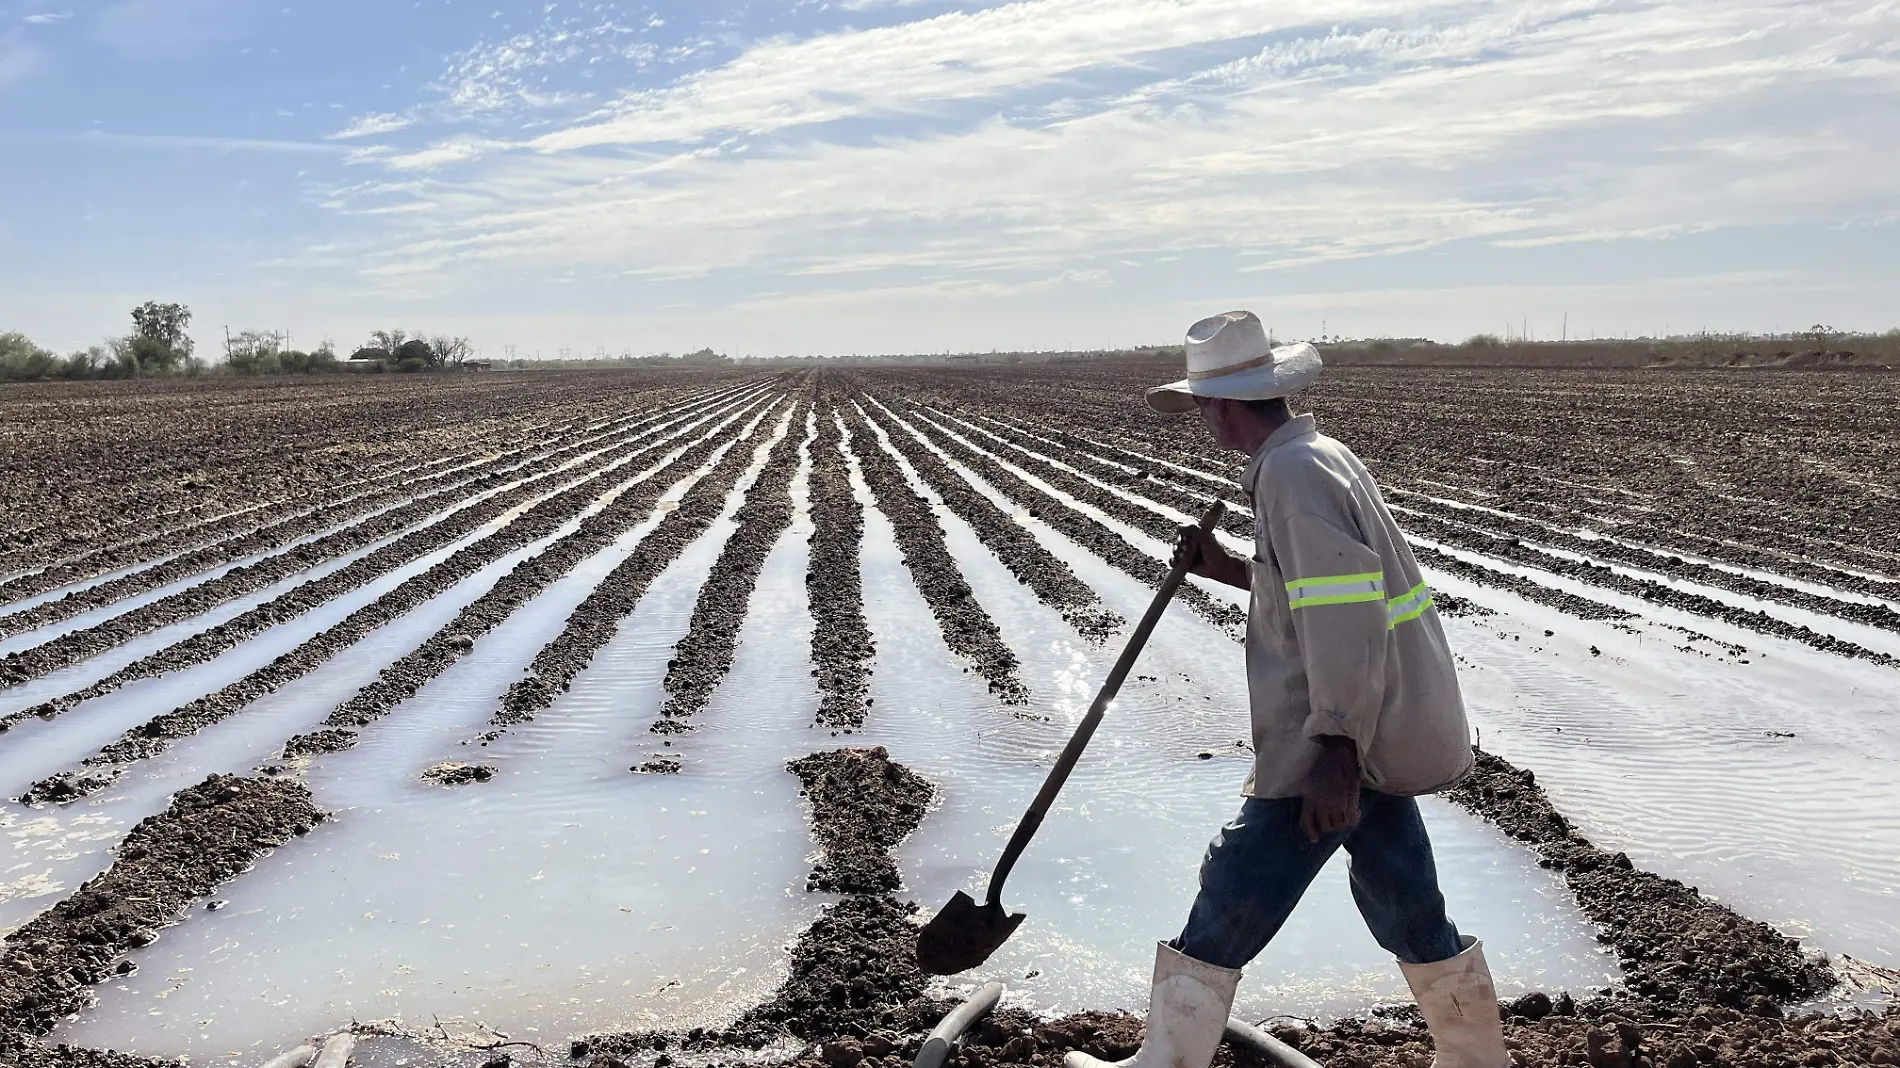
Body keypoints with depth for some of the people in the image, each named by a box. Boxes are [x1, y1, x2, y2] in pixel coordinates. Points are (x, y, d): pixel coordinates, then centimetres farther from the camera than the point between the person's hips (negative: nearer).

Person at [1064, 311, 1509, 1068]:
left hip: (1336, 738, -10)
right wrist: (1227, 570, 16)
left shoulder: (1293, 470, -18)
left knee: (1231, 904, 1)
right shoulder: (1314, 457, 13)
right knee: (1407, 906, 20)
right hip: (1374, 730, 10)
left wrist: (1335, 754, -25)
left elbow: (1341, 615, -25)